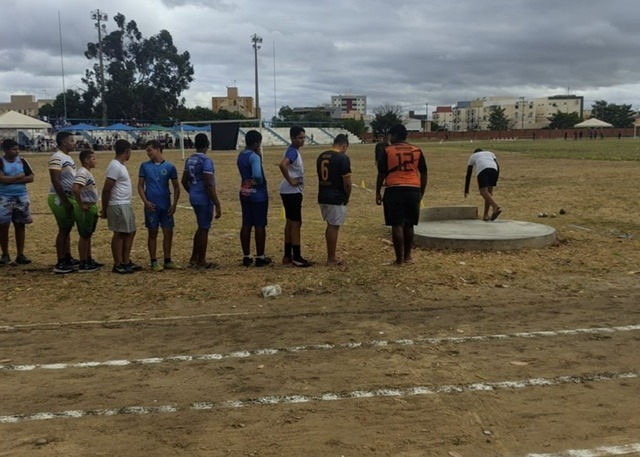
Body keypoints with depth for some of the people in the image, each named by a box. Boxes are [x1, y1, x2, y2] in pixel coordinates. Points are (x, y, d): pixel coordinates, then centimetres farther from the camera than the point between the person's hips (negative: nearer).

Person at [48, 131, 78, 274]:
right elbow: (55, 181, -21)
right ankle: (60, 264, -1)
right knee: (63, 229, -6)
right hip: (59, 199, -9)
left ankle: (68, 259, 23)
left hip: (68, 197, 9)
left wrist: (69, 200, 18)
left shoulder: (68, 157, 13)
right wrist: (65, 201, -22)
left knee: (68, 228, 14)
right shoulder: (57, 158, -17)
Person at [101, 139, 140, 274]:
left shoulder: (120, 165, 14)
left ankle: (126, 262, 20)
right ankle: (118, 265, 6)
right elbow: (106, 189, -18)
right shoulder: (115, 166, -17)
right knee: (120, 234, -2)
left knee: (130, 232, 13)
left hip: (126, 205, 10)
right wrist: (104, 209, -15)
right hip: (118, 206, -10)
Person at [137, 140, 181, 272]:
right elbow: (140, 186, 3)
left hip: (166, 206, 1)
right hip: (151, 206, -1)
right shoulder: (145, 166, 1)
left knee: (168, 232, 4)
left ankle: (167, 261, 15)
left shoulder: (169, 167, 1)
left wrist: (174, 204, -4)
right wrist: (145, 201, -10)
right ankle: (154, 262, 12)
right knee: (153, 233, 4)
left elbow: (176, 187, 5)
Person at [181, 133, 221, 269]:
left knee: (201, 228, 19)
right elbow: (209, 185, -21)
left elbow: (184, 181, 14)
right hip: (204, 199, -8)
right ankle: (201, 261, 9)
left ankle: (194, 259, 23)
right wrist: (217, 204, -19)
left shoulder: (189, 160, 8)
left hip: (194, 198, 8)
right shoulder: (206, 161, -16)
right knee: (204, 229, 1)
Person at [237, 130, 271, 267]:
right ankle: (260, 257, 6)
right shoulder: (254, 156, -18)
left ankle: (246, 257, 14)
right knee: (260, 225, 0)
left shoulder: (241, 156, 9)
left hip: (245, 193, 8)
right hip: (258, 195, -8)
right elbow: (257, 175, -32)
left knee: (246, 225, 9)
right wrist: (260, 182, -10)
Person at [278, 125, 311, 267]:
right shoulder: (293, 151, -17)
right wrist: (290, 181, -25)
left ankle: (288, 256, 19)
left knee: (290, 222, 13)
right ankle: (296, 257, -1)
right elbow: (282, 165, -36)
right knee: (296, 223, -6)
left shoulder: (294, 151, 14)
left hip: (292, 192, 10)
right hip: (292, 192, -10)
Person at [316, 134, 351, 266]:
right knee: (333, 227, 1)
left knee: (330, 225, 17)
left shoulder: (321, 157, 8)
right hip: (337, 198, -7)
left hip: (322, 197, 7)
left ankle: (331, 256, 23)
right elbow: (347, 182, -14)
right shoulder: (343, 158, -14)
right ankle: (331, 259, 8)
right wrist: (347, 198, 0)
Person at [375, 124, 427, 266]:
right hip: (413, 190, 3)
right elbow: (423, 173, 10)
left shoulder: (388, 151, -1)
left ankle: (399, 259, 2)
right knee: (408, 225, 15)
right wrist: (422, 192, 19)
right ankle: (407, 256, 22)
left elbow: (381, 174, -1)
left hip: (394, 190, -3)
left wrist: (378, 193, 7)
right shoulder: (417, 151, 8)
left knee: (397, 225, 1)